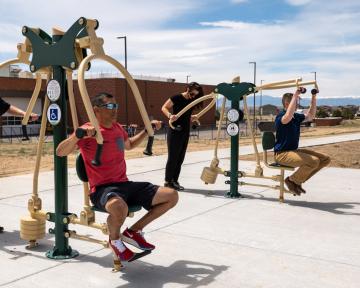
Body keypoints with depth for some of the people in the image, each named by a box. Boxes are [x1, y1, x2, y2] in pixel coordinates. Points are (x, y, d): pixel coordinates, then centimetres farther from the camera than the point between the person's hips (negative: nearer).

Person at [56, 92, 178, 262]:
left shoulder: (117, 128, 14)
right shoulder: (88, 131, -9)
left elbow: (129, 145, 36)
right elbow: (60, 152, -19)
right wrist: (78, 135, -34)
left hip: (125, 184, 8)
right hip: (102, 189, -8)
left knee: (172, 196, 0)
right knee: (119, 207, -44)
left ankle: (134, 231, 11)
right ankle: (114, 239, -6)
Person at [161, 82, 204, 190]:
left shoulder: (192, 101, 9)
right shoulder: (177, 98, -9)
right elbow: (164, 108, -8)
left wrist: (192, 117, -5)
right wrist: (170, 115, -27)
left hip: (185, 131, 7)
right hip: (175, 130, -7)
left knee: (180, 158, 9)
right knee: (172, 157, -5)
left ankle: (174, 181, 17)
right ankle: (168, 182, 3)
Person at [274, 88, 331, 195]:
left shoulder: (296, 117, 10)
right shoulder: (280, 117, -16)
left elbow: (310, 116, 24)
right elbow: (288, 116, -40)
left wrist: (313, 97, 15)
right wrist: (295, 96, -36)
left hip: (294, 150, 9)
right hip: (282, 154, -9)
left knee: (325, 159, 3)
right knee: (314, 161, -29)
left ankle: (298, 180, 10)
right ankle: (291, 180, -4)